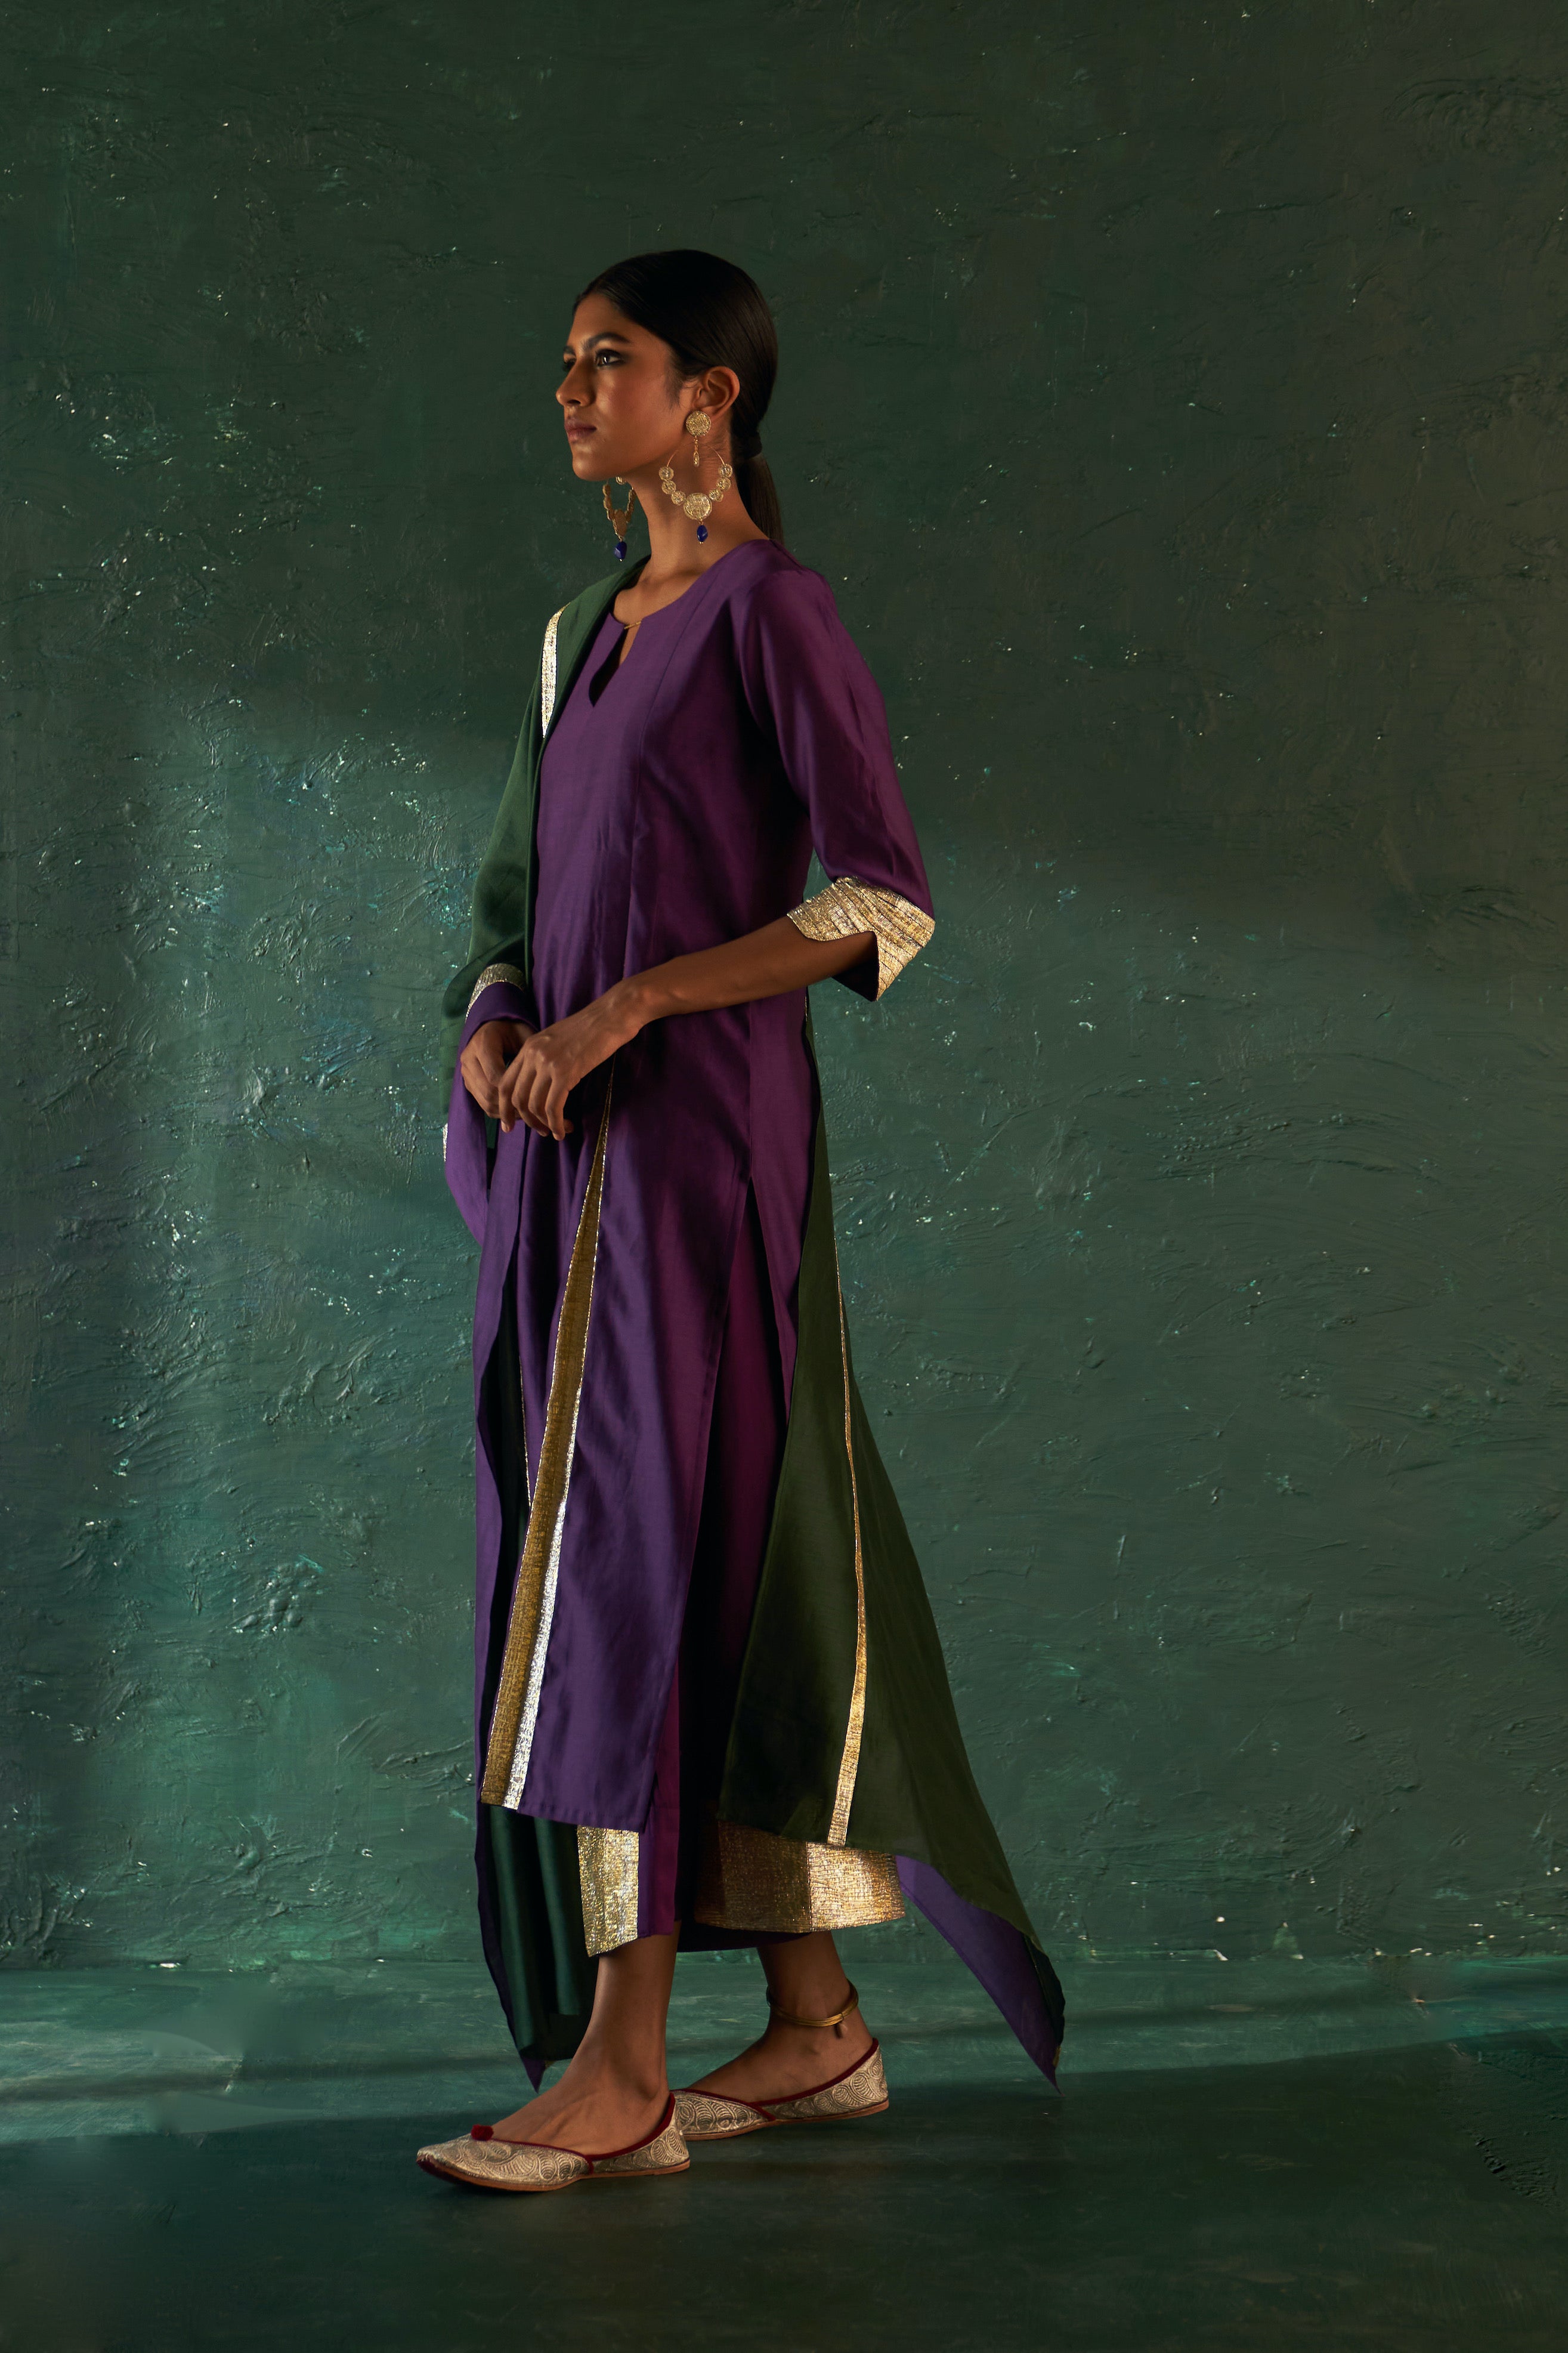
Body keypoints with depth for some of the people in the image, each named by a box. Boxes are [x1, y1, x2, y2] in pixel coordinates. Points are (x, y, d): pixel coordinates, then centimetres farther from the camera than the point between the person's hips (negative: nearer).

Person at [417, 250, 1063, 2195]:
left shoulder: (768, 608, -6)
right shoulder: (584, 635, 19)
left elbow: (881, 903, -13)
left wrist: (624, 1007, -16)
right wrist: (493, 1025, 0)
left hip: (697, 1138, -8)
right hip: (572, 1150, 8)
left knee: (629, 1557, -9)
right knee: (723, 1573, 9)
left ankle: (623, 2072, -3)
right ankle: (816, 2026, 17)